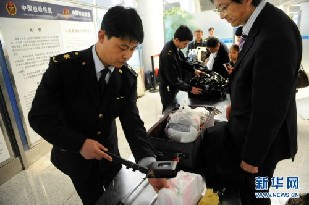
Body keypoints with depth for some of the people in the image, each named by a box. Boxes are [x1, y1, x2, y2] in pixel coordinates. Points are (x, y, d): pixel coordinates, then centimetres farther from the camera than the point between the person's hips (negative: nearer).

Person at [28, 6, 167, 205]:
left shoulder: (128, 77, -14)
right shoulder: (63, 66, -24)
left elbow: (132, 121, -18)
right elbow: (39, 117, -19)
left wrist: (149, 164, -30)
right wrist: (80, 143, -28)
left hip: (109, 151, 3)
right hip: (74, 155, -3)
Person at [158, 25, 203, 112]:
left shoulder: (175, 47, -2)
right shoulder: (168, 54, -29)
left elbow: (183, 61, 16)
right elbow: (173, 79, -28)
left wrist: (194, 70, 4)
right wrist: (190, 88, -22)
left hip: (173, 87, 9)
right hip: (168, 89, -9)